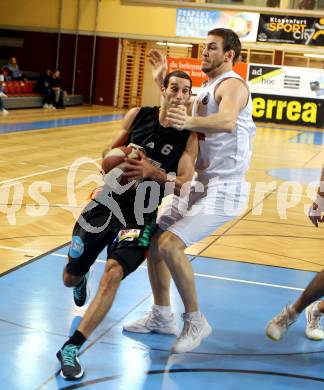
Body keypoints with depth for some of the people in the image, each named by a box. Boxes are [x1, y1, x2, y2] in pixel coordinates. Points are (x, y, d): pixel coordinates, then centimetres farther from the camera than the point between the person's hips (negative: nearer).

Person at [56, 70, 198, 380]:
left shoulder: (189, 136, -6)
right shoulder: (138, 115, 0)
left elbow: (184, 184, -14)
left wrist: (151, 172, -30)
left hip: (140, 215, -3)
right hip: (107, 202, 3)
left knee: (113, 273, -29)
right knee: (70, 278, 9)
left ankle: (70, 349, -21)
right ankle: (81, 280, 51)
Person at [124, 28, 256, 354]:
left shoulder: (232, 85, -14)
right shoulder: (207, 89, 17)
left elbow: (227, 121, -37)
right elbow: (176, 116, 27)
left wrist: (189, 122, -55)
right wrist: (163, 82, 19)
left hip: (222, 189, -10)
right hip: (198, 184, 10)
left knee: (169, 245, -21)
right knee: (152, 239, 10)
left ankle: (195, 322, -4)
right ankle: (162, 317, 23)